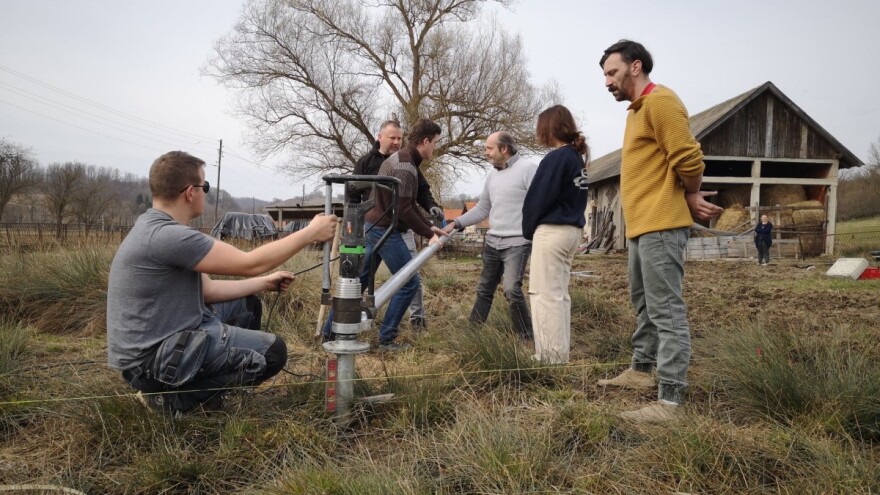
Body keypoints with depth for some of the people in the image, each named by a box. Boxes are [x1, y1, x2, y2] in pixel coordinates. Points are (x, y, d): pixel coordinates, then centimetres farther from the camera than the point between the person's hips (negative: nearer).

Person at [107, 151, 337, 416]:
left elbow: (206, 289, 12)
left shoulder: (159, 228, 7)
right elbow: (250, 263, -23)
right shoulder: (166, 235, -25)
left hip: (160, 338, 10)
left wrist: (265, 282, 15)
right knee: (272, 352, -8)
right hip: (152, 357, -10)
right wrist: (311, 233, -14)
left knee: (247, 306, 19)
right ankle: (174, 397, -5)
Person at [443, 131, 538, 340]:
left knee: (512, 289, -17)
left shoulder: (528, 168, -9)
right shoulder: (492, 175, 14)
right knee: (484, 290, 13)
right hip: (492, 242, 7)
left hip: (517, 243, -7)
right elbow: (482, 209, 17)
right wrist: (456, 223, 8)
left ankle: (526, 337, -2)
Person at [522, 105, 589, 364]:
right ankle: (560, 352, 19)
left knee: (546, 295, -3)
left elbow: (538, 199, -14)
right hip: (572, 230, 9)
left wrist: (528, 230, 2)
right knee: (560, 294, 14)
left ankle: (553, 355, 0)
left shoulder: (556, 158, -14)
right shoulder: (577, 158, 14)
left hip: (552, 231, -9)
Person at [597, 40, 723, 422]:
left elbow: (689, 160, -17)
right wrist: (689, 198, 9)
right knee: (644, 305, 20)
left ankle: (670, 400, -5)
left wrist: (691, 198, 0)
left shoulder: (659, 101, -11)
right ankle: (641, 371, 34)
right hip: (642, 225, 11)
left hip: (660, 226, -11)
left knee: (666, 311, -9)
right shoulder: (638, 109, 21)